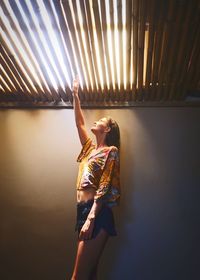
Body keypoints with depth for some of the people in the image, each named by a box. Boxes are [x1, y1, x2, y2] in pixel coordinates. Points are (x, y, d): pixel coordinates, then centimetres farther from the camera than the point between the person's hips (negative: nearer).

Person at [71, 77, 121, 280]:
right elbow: (79, 122, 27)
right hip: (83, 211, 8)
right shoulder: (90, 148, 19)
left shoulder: (110, 151, -3)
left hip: (97, 214, -8)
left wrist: (91, 219, -21)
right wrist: (75, 95, 30)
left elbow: (104, 188, -13)